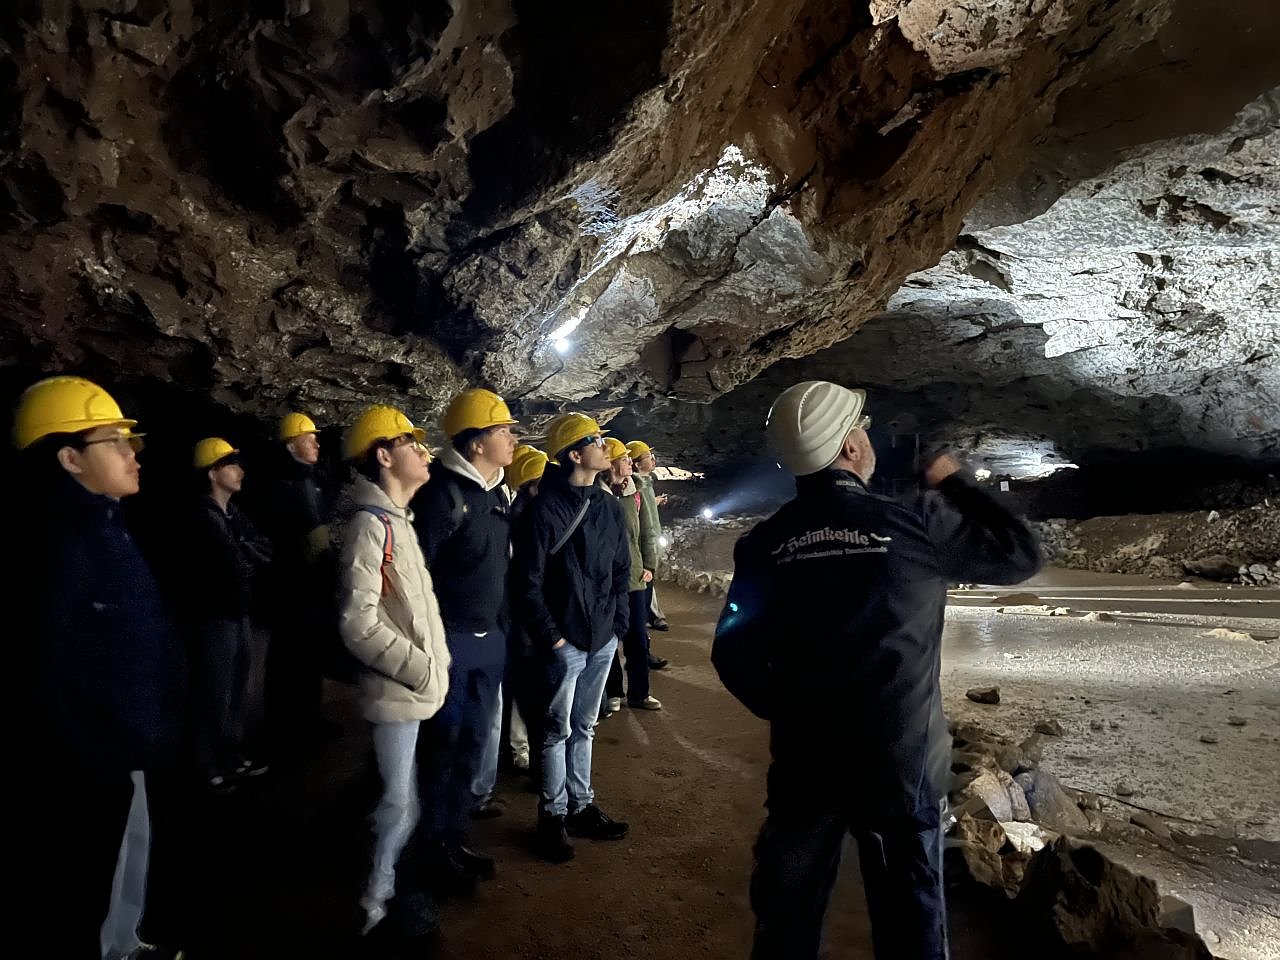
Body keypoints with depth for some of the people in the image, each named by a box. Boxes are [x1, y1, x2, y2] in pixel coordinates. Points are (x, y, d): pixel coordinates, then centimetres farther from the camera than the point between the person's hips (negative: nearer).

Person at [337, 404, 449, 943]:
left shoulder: (397, 520, 14)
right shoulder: (371, 524, -17)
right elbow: (358, 622, -23)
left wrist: (433, 664, 12)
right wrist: (421, 669, -17)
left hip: (416, 687, 9)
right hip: (397, 691, -9)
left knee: (402, 799, 18)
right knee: (400, 804, 2)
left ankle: (388, 889, 34)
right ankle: (376, 907, 20)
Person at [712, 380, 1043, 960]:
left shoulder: (764, 542, -5)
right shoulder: (916, 523, -13)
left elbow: (733, 653, -1)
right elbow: (1020, 555, 1)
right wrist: (954, 483, 12)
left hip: (803, 762, 3)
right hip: (900, 764, -2)